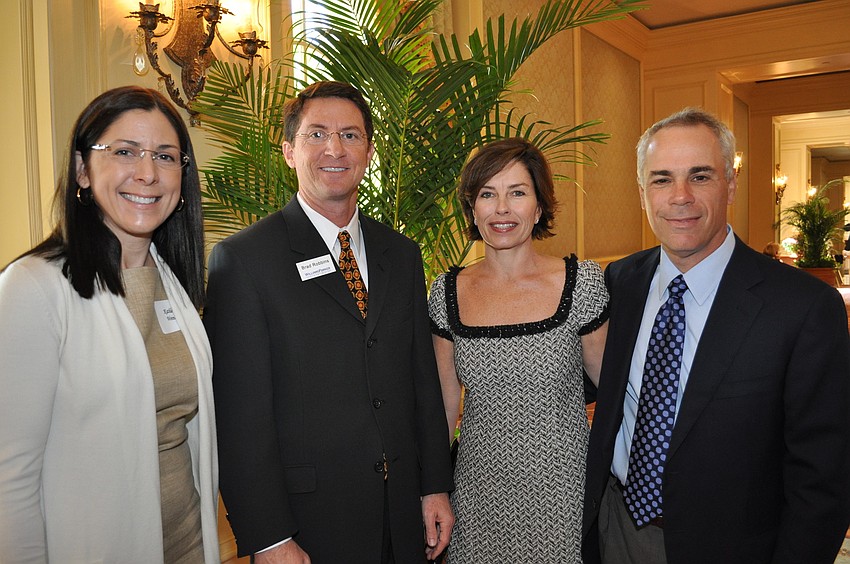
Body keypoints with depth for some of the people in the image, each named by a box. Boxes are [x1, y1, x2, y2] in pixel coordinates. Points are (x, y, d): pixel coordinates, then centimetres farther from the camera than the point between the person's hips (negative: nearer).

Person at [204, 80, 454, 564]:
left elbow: (423, 379, 7)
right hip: (308, 521, -4)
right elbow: (240, 415, -13)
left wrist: (436, 487, 6)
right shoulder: (242, 260, -11)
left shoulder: (402, 255, 5)